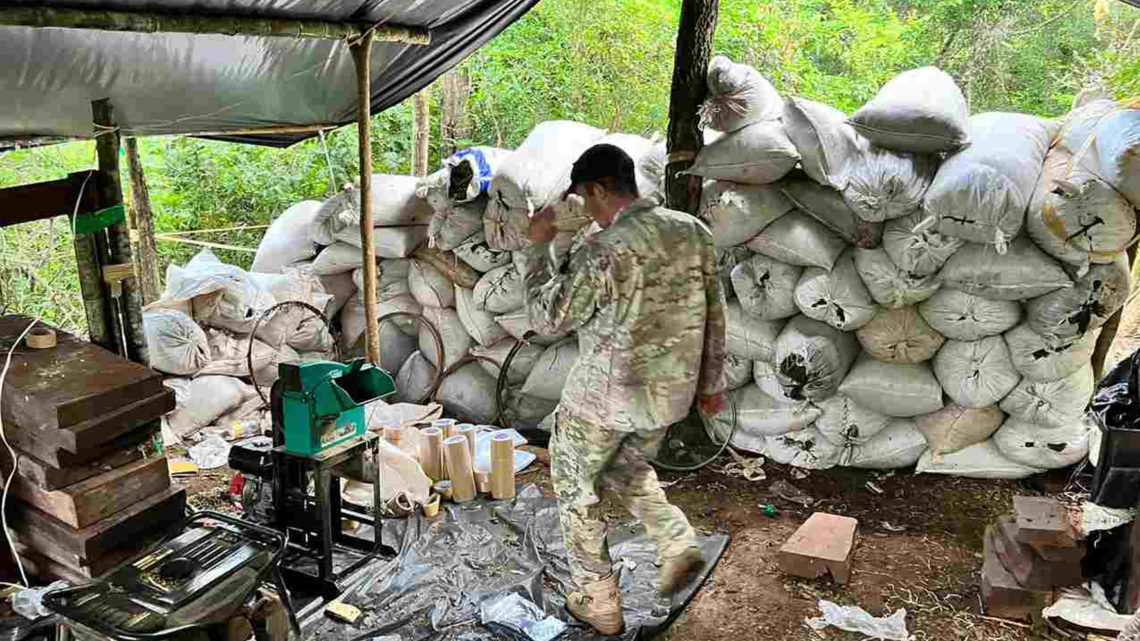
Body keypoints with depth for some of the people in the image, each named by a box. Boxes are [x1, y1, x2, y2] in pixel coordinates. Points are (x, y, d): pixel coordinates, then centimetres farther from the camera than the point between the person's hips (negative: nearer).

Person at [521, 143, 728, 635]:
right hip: (669, 393, 7)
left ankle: (599, 604, 23)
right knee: (628, 470, 31)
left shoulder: (602, 251, -22)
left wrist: (538, 247, -3)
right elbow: (714, 315, 5)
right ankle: (678, 543, 13)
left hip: (605, 396, -6)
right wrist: (711, 381, 16)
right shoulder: (693, 231, -3)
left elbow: (547, 320, -12)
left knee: (576, 486, 16)